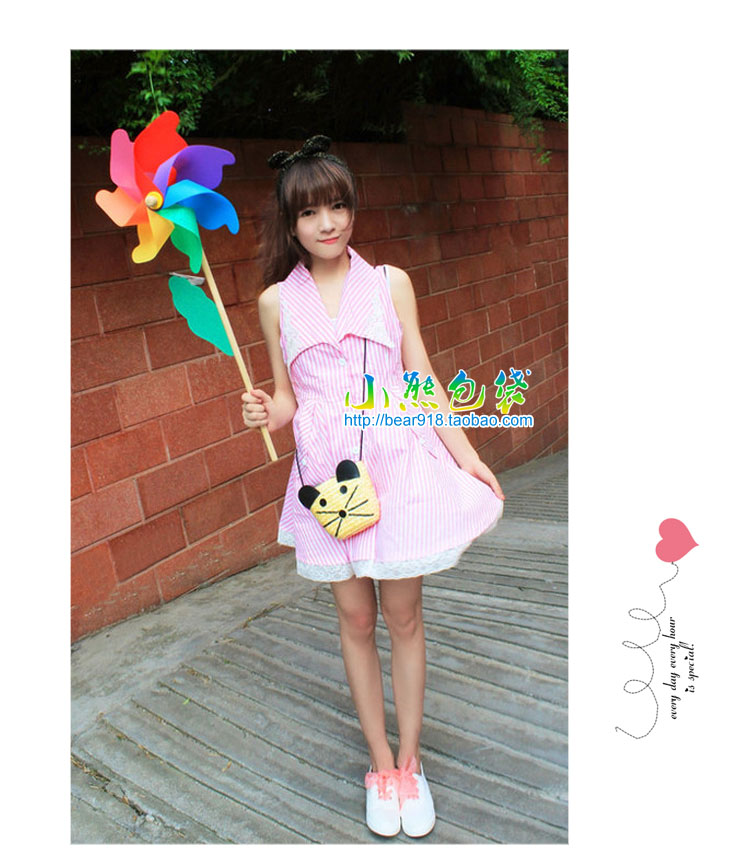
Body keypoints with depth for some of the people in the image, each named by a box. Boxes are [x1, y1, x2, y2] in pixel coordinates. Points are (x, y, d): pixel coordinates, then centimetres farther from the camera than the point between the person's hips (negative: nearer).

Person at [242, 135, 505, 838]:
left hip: (398, 463, -1)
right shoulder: (277, 301, 4)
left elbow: (421, 381, 4)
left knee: (403, 617, 8)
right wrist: (268, 413, -13)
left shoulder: (390, 283, 3)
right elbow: (289, 399, 10)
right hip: (327, 474, 1)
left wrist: (467, 456, 0)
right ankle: (380, 763, 31)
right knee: (355, 618, 11)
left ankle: (410, 764, 29)